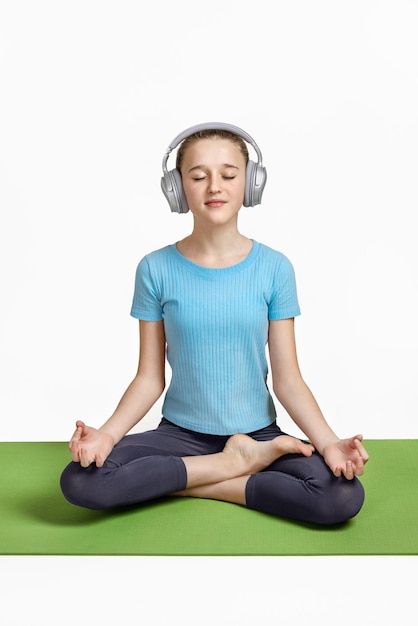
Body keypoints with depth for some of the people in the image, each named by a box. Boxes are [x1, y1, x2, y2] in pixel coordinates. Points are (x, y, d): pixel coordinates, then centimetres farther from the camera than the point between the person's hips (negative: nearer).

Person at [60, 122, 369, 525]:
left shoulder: (273, 268, -5)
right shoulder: (156, 269, -4)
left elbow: (287, 378, -5)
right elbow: (150, 377, -3)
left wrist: (329, 442, -20)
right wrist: (107, 433, -20)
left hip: (258, 431, 0)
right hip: (179, 432, 0)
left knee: (343, 497, -26)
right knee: (80, 481, -25)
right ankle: (236, 462, -11)